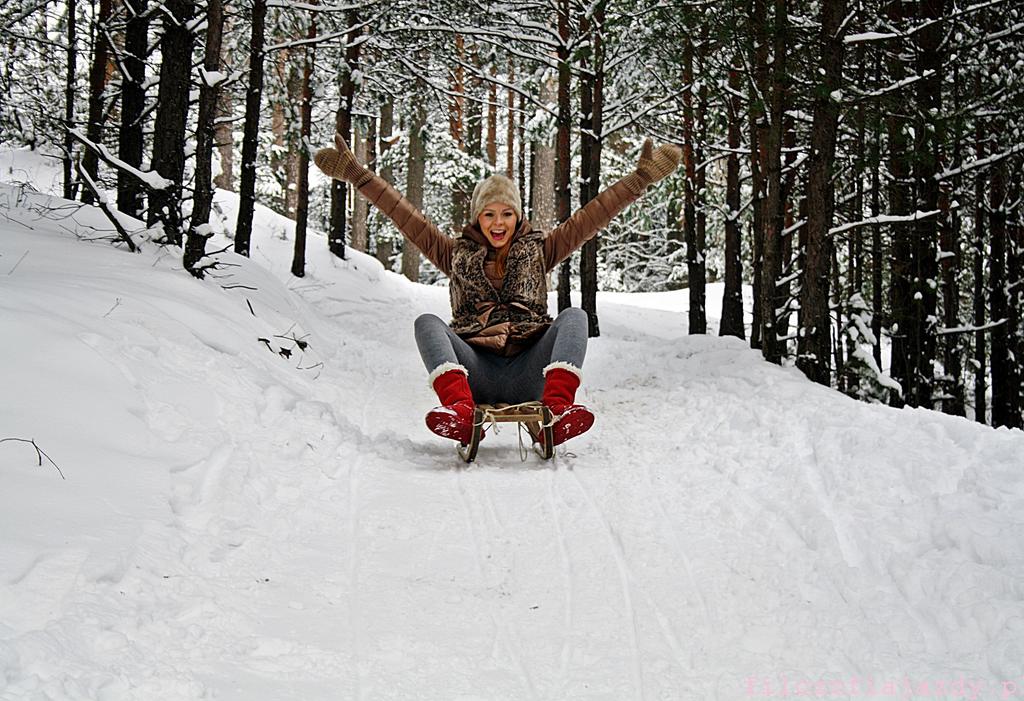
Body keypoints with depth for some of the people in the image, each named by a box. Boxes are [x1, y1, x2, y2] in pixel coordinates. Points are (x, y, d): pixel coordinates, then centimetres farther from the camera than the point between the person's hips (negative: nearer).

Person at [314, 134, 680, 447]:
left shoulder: (538, 251, 21)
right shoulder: (457, 254, 20)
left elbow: (591, 216, 14)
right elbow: (404, 214, 14)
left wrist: (643, 176, 7)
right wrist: (355, 173, 8)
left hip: (529, 373, 0)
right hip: (475, 372, 0)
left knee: (574, 316, -21)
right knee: (427, 322, -22)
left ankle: (558, 407, -47)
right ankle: (460, 408, -49)